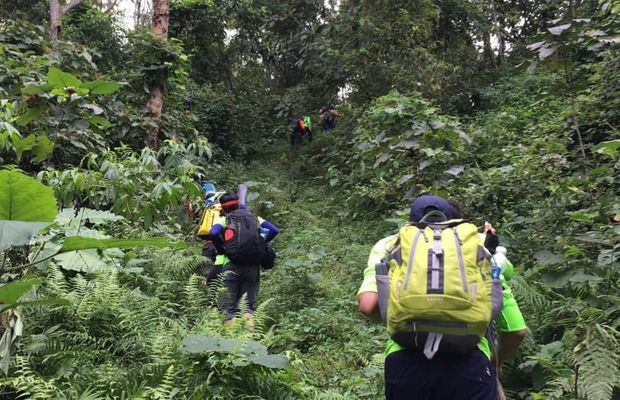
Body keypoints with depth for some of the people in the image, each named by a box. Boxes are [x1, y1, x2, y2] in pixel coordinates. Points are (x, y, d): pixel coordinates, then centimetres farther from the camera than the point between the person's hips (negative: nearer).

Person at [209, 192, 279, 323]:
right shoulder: (254, 217, 16)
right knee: (249, 303, 9)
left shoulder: (223, 219, 9)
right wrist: (261, 244, 15)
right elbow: (274, 230, 6)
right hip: (253, 266, 2)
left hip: (232, 265, -2)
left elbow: (213, 233, -12)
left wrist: (221, 249, 2)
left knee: (229, 305, 7)